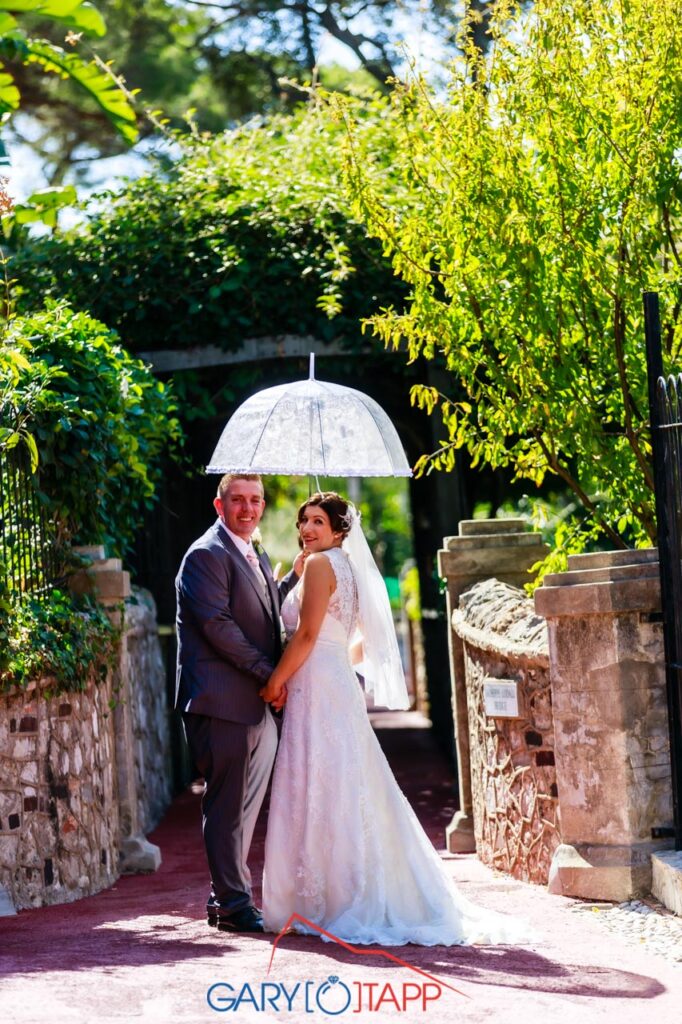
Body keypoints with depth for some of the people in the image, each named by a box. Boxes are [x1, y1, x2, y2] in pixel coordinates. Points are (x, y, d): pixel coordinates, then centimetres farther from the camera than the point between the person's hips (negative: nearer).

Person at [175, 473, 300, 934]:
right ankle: (232, 905, 3)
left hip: (257, 703, 9)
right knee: (228, 806, -4)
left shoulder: (257, 558, 19)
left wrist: (294, 576, 14)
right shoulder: (207, 554, -10)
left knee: (246, 806, 13)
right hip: (223, 701, -9)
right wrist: (266, 673, -15)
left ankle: (227, 897, 22)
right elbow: (217, 623, -18)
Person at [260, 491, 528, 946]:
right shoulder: (348, 568, 18)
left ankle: (324, 904, -5)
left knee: (318, 795, -7)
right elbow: (366, 641, 23)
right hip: (340, 686, 9)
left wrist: (275, 682, -10)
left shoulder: (320, 564, -9)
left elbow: (307, 635, -16)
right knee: (346, 795, 10)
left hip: (318, 688, -9)